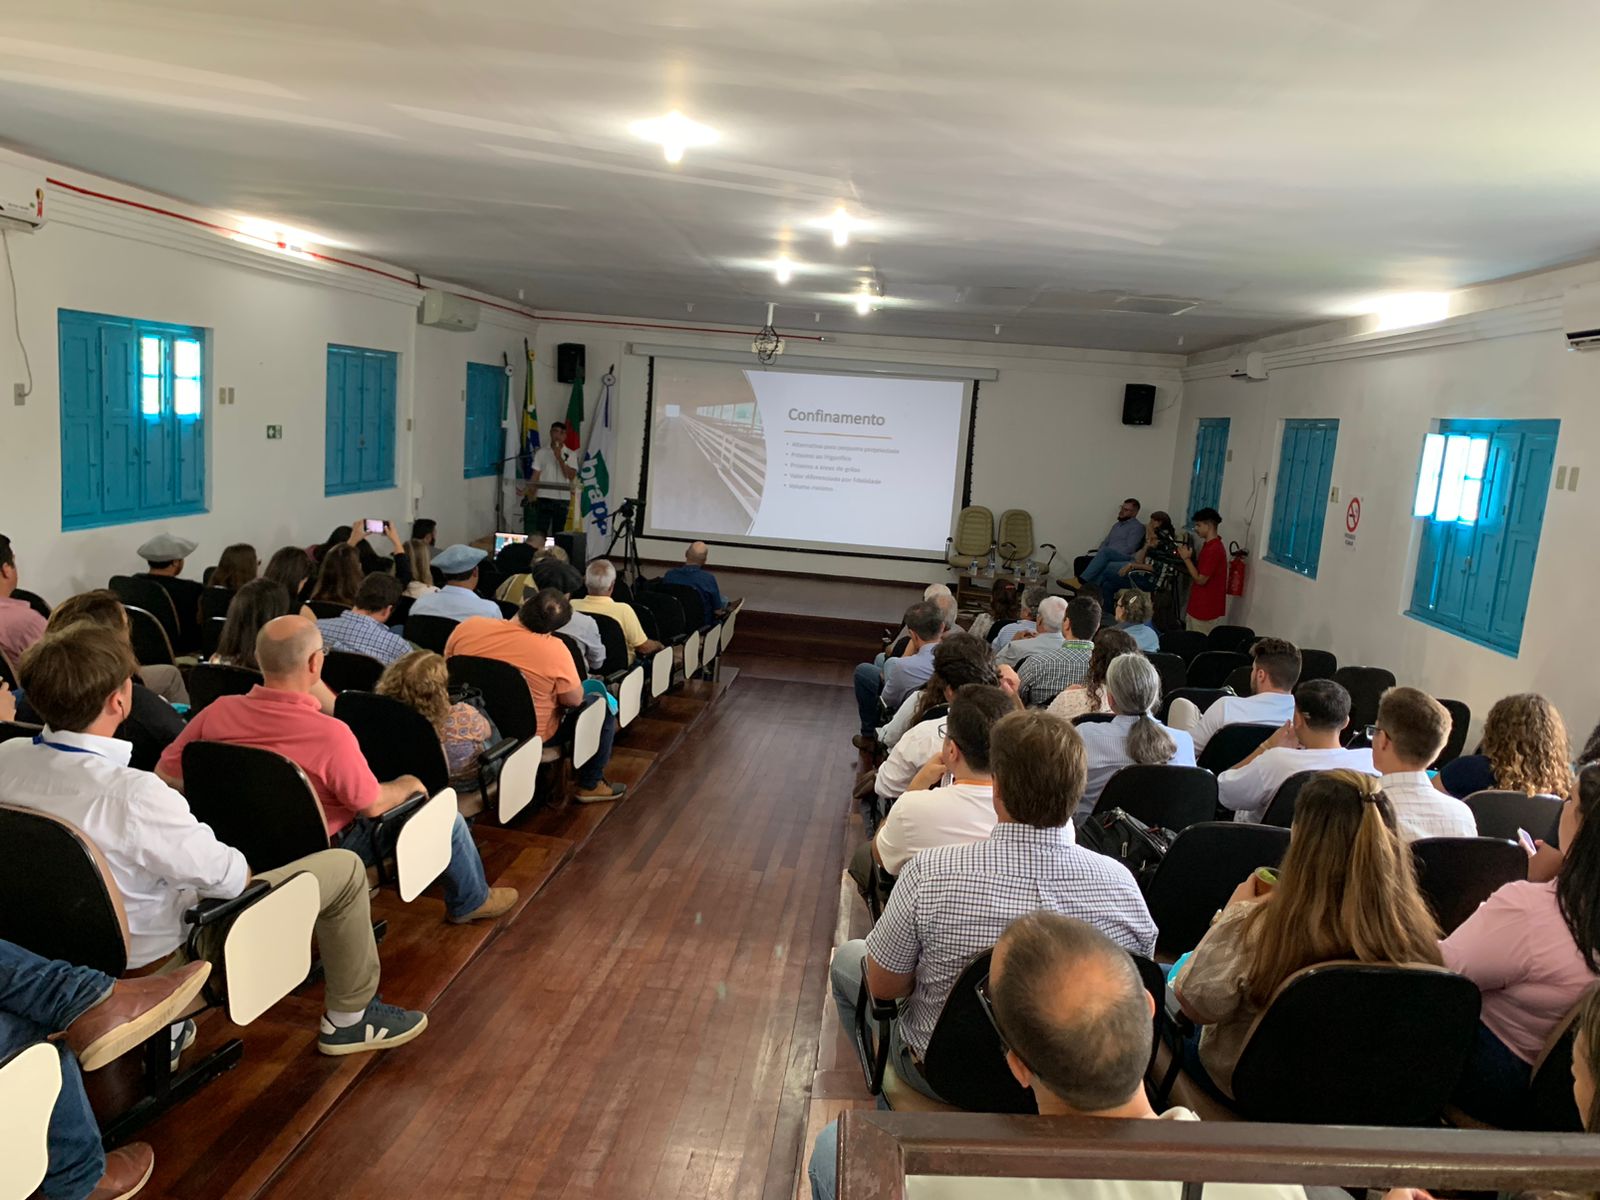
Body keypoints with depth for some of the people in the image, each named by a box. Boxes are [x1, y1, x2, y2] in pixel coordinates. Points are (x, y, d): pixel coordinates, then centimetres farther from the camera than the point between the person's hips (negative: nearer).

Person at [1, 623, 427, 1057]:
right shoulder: (132, 794, -37)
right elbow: (225, 876, -25)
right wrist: (247, 871, -2)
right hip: (155, 960, -8)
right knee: (344, 868, -3)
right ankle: (350, 1017, 18)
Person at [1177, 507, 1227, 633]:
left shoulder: (1214, 549, -21)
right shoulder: (1209, 545, 11)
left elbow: (1200, 579, -20)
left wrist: (1186, 558, -12)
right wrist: (1188, 557, 4)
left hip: (1206, 610, -10)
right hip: (1199, 606, 10)